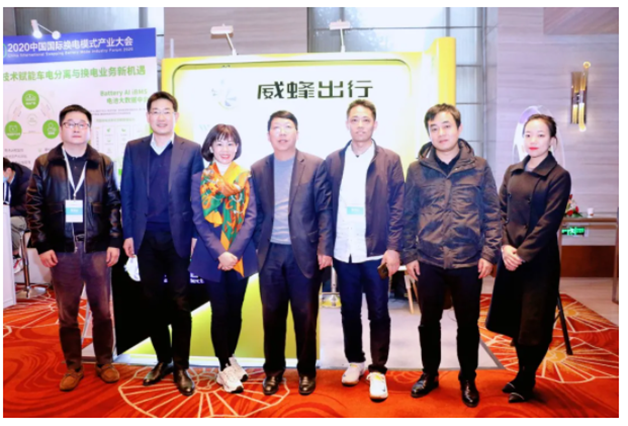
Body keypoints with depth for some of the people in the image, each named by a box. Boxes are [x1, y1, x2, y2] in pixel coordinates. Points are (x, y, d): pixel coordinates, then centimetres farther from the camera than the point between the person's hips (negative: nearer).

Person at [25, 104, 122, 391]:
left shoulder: (103, 163, 4)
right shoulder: (44, 164, 4)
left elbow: (114, 204, 3)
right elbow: (33, 206, 3)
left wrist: (115, 242, -4)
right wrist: (42, 245, -4)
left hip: (98, 248, 0)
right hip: (62, 250, 0)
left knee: (102, 310, 9)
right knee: (66, 314, 10)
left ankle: (105, 363, 25)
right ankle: (73, 368, 25)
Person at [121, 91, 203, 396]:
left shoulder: (191, 150, -1)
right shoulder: (133, 149, 7)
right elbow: (127, 194, 7)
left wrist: (196, 236, -7)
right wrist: (128, 234, 2)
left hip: (178, 237, -3)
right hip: (146, 237, 3)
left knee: (179, 304, 4)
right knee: (153, 302, 11)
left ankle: (181, 366, 17)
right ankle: (163, 360, 27)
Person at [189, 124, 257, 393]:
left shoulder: (246, 178, 4)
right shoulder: (199, 179, 2)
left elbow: (250, 217, -4)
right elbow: (199, 220, -4)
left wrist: (234, 251, -15)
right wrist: (219, 252, -16)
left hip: (240, 256, 1)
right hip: (212, 255, -1)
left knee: (235, 310, 11)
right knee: (220, 311, 5)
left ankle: (230, 359, 30)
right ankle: (226, 368, 18)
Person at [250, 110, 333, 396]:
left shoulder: (315, 165, -1)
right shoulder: (258, 169, 7)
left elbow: (324, 209, -4)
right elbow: (255, 213, 8)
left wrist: (324, 249, -9)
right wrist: (259, 245, 1)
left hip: (304, 252, -2)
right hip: (270, 253, 3)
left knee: (305, 316, 8)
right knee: (272, 315, 11)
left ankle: (306, 371, 26)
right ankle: (273, 370, 28)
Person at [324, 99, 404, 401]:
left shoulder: (390, 160, 0)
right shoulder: (333, 160, 7)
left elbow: (398, 207, -3)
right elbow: (327, 207, 6)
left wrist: (393, 247, -9)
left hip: (376, 251, -2)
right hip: (343, 252, 3)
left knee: (378, 313, 7)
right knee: (349, 311, 15)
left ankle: (377, 370, 20)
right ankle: (355, 361, 33)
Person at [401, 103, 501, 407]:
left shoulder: (479, 168, 0)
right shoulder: (417, 170, 1)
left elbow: (492, 214, 1)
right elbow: (408, 216, 4)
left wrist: (489, 254, -5)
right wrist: (409, 255, 1)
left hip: (468, 262, 0)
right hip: (428, 262, 1)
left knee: (468, 324, 12)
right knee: (429, 322, 14)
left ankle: (468, 379, 33)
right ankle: (429, 374, 34)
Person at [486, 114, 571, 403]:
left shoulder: (559, 176, -6)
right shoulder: (512, 172, 9)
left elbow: (549, 222, -12)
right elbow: (501, 212, 5)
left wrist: (522, 254, -16)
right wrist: (505, 246, -9)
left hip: (539, 258, -5)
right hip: (510, 255, 5)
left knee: (534, 322, 5)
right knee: (514, 318, 14)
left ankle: (525, 382, 23)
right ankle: (523, 374, 33)